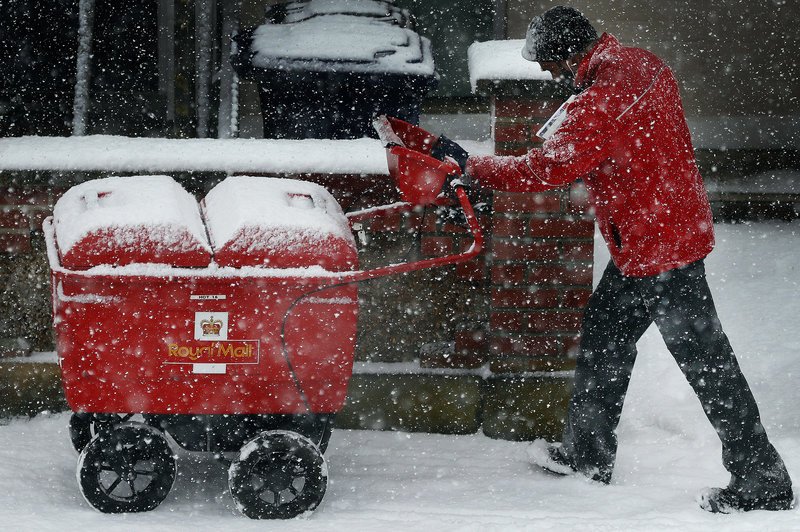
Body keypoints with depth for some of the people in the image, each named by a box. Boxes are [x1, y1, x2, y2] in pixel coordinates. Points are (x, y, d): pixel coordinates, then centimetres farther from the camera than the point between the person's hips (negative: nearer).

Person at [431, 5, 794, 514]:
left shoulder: (600, 104, -25)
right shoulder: (646, 66, 3)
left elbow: (543, 170, -23)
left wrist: (470, 164, -14)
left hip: (659, 251, -10)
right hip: (679, 229, 10)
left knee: (705, 360, -3)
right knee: (604, 335, 20)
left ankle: (763, 484, 4)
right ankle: (589, 454, 33)